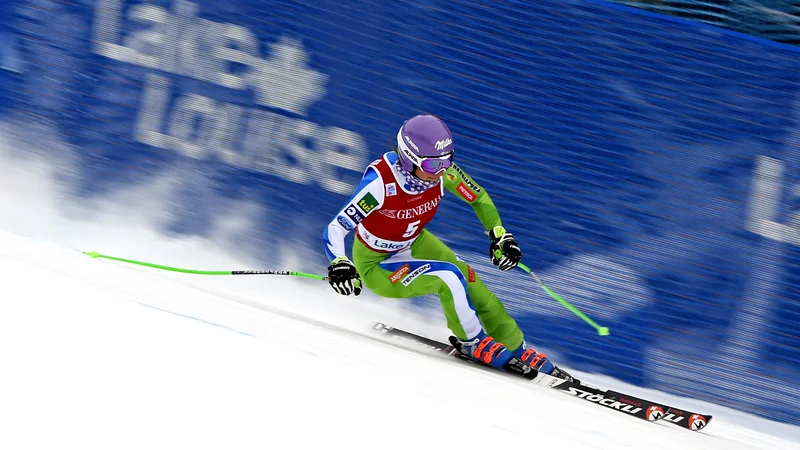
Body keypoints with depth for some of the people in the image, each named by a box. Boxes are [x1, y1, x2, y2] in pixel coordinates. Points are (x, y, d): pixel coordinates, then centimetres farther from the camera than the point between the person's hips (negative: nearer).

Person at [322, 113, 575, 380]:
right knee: (449, 278, -25)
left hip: (414, 243, 5)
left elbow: (479, 198, -1)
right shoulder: (381, 181, -35)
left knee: (468, 280, -13)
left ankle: (516, 349, 3)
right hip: (376, 265, -5)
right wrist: (339, 265, -51)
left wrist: (501, 236, -12)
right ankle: (472, 343, -2)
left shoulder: (441, 170, -19)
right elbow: (334, 230, -33)